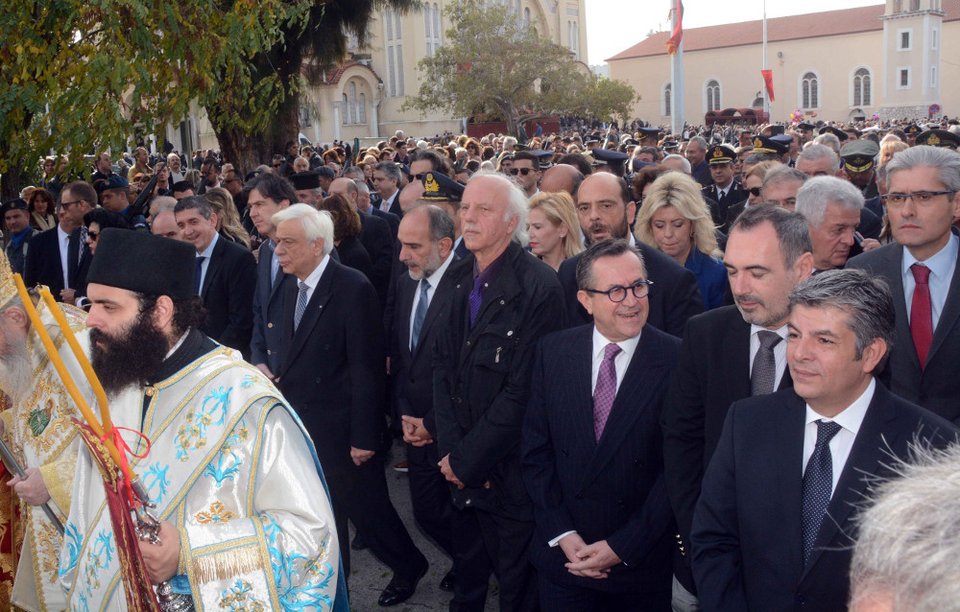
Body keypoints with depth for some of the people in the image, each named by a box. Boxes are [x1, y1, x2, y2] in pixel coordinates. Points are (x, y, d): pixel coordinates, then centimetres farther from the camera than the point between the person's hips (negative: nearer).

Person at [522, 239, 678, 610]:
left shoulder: (678, 360, -11)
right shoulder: (553, 352, -2)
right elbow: (536, 450, 1)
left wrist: (622, 548, -12)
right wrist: (562, 535, -7)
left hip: (641, 563, -2)